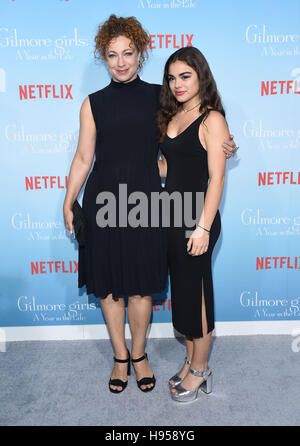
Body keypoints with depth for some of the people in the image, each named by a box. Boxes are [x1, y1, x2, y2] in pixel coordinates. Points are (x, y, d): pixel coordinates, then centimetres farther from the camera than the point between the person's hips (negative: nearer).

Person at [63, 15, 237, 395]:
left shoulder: (159, 96, 5)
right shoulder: (93, 104, 4)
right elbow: (83, 158, 5)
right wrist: (68, 204, 2)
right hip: (103, 202, 1)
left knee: (141, 287, 7)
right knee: (109, 287, 9)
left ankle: (139, 355, 32)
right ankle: (120, 357, 31)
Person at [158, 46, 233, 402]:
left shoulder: (211, 119, -10)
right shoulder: (173, 117, 13)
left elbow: (216, 177, -16)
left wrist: (203, 227, -19)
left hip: (197, 218, -8)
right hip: (173, 216, 8)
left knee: (195, 292, 4)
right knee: (181, 290, 15)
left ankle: (200, 371, 24)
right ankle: (191, 362, 33)